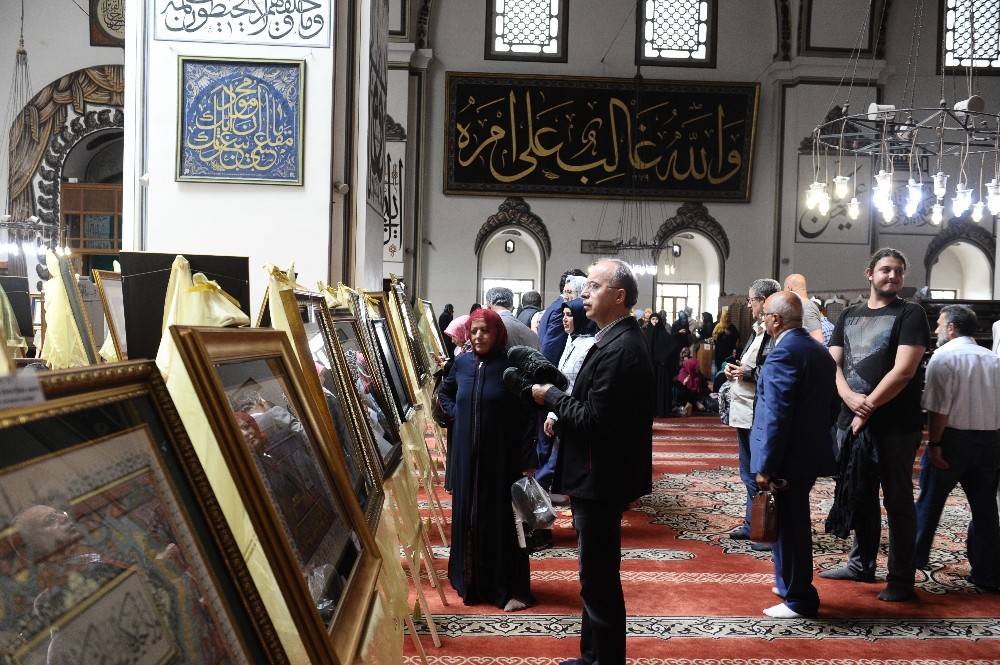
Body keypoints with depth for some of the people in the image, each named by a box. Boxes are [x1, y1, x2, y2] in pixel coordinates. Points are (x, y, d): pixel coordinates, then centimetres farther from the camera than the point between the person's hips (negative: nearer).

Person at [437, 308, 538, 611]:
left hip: (502, 455, -5)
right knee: (467, 515, 11)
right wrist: (455, 413, 6)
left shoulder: (510, 366, -10)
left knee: (502, 517, 1)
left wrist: (528, 461, -15)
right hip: (467, 454, 5)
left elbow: (527, 416, -11)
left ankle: (509, 588, 11)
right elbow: (445, 392, 25)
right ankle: (471, 582, 26)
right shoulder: (462, 362, 4)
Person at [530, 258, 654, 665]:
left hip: (601, 480, -11)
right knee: (596, 575, 20)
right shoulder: (617, 339, 11)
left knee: (600, 579, 2)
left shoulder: (620, 349, -22)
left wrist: (551, 396, -12)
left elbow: (593, 421, -24)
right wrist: (561, 411, 2)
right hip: (599, 476, 11)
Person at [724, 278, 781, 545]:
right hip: (746, 411, 10)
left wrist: (748, 373, -18)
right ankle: (752, 525, 31)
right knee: (750, 474, 19)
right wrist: (733, 368, 4)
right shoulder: (758, 330, 15)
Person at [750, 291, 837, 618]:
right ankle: (791, 584, 33)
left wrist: (765, 465, -19)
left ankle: (799, 600, 12)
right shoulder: (820, 350, 10)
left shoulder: (783, 353, -19)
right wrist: (818, 435, 21)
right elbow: (829, 404, 15)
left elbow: (776, 415, -22)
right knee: (793, 523, 20)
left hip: (788, 457, -9)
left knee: (787, 526, 2)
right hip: (810, 451, 9)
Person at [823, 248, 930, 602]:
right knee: (860, 496, 15)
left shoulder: (911, 314, -4)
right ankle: (861, 564, 29)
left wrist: (867, 408, -14)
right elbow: (833, 363, 6)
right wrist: (850, 397, -12)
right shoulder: (849, 315, 12)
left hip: (896, 426, -5)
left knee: (897, 500, 4)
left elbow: (903, 371, -14)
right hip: (851, 420, 5)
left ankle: (901, 577, 14)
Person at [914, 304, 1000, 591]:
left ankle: (914, 557, 20)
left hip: (954, 438, -5)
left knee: (929, 501, 9)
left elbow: (938, 408, -17)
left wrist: (934, 443, -14)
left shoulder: (944, 357, -10)